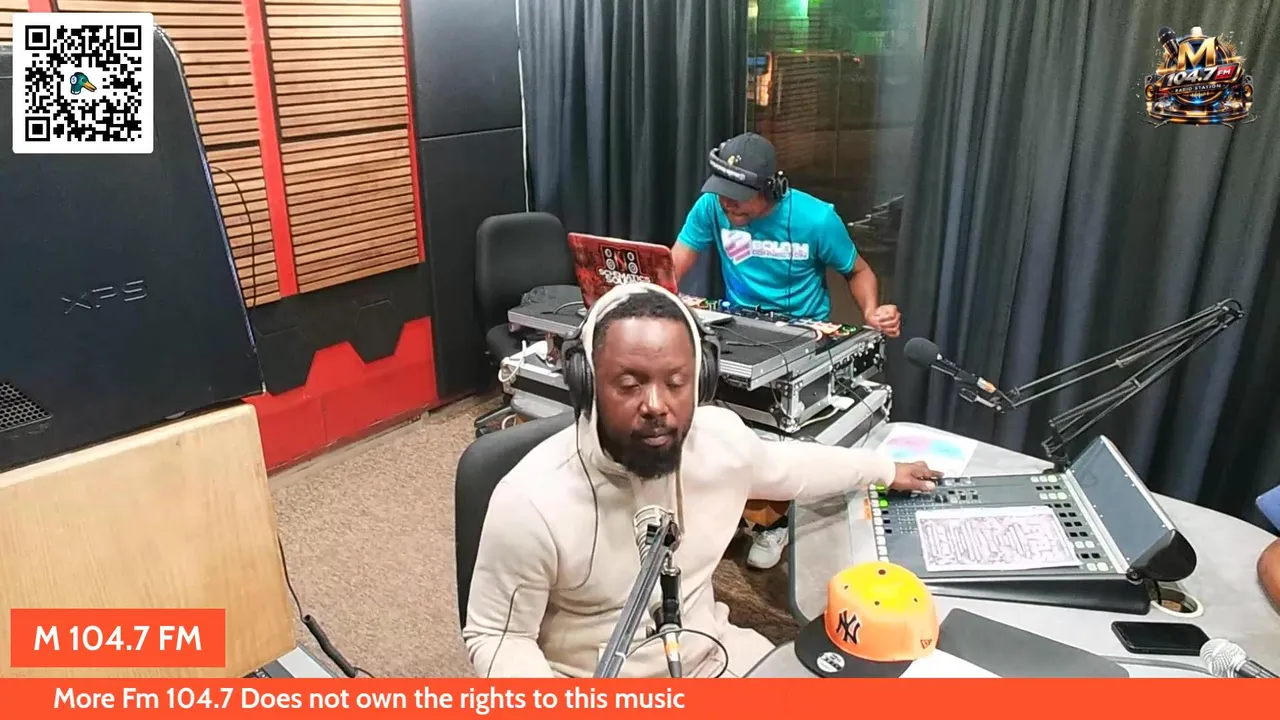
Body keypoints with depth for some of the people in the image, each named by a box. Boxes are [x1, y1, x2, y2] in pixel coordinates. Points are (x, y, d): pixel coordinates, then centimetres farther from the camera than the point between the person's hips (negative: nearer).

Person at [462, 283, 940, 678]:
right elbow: (495, 637, -15)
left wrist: (885, 470, 24)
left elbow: (787, 465, 12)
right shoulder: (532, 502, -28)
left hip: (710, 654, 5)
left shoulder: (720, 435, -11)